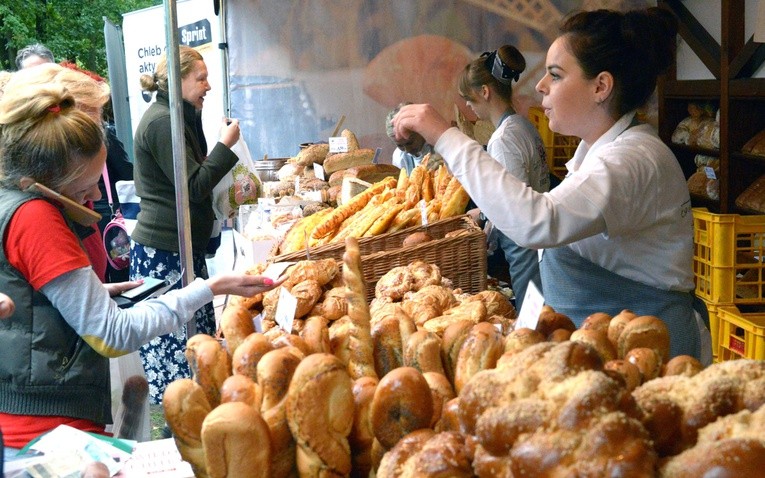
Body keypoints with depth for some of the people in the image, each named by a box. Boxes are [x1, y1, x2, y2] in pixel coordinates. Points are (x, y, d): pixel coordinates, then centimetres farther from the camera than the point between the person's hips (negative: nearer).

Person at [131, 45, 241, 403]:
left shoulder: (178, 117, 17)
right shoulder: (162, 122, -14)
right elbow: (194, 186, -17)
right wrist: (226, 144, -9)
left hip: (180, 247, 10)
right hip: (164, 253, -10)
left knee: (198, 335, 10)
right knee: (177, 343, -8)